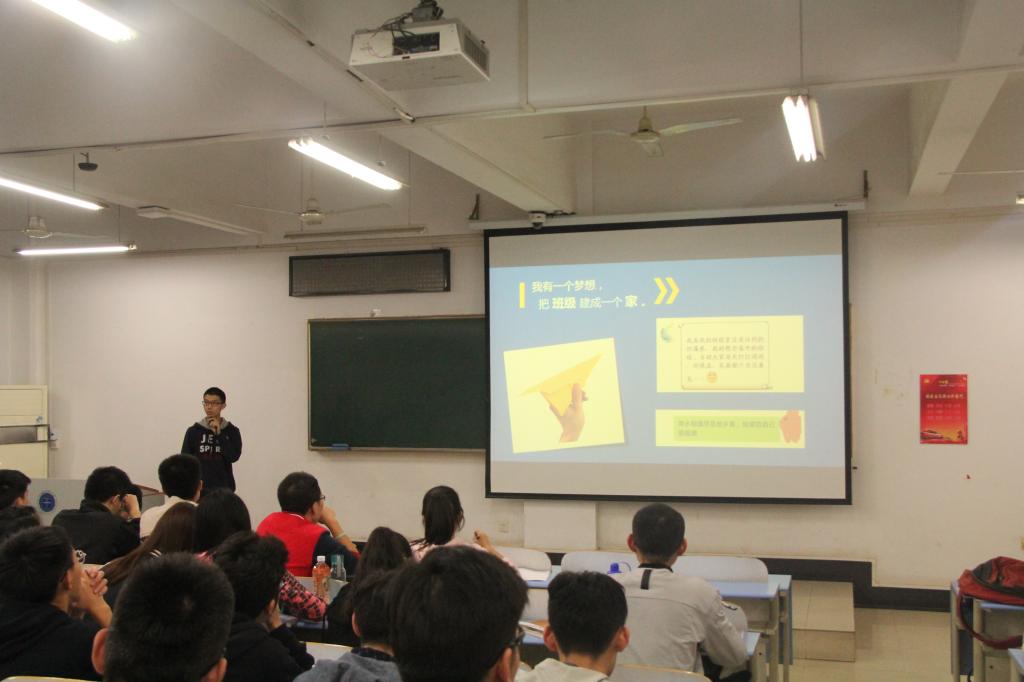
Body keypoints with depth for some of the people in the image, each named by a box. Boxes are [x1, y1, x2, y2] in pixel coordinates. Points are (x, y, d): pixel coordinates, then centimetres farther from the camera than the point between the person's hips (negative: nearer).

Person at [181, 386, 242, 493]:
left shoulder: (231, 431, 2)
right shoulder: (193, 431, 2)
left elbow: (234, 456, -12)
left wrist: (219, 434, -14)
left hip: (223, 490, 0)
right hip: (199, 489, 0)